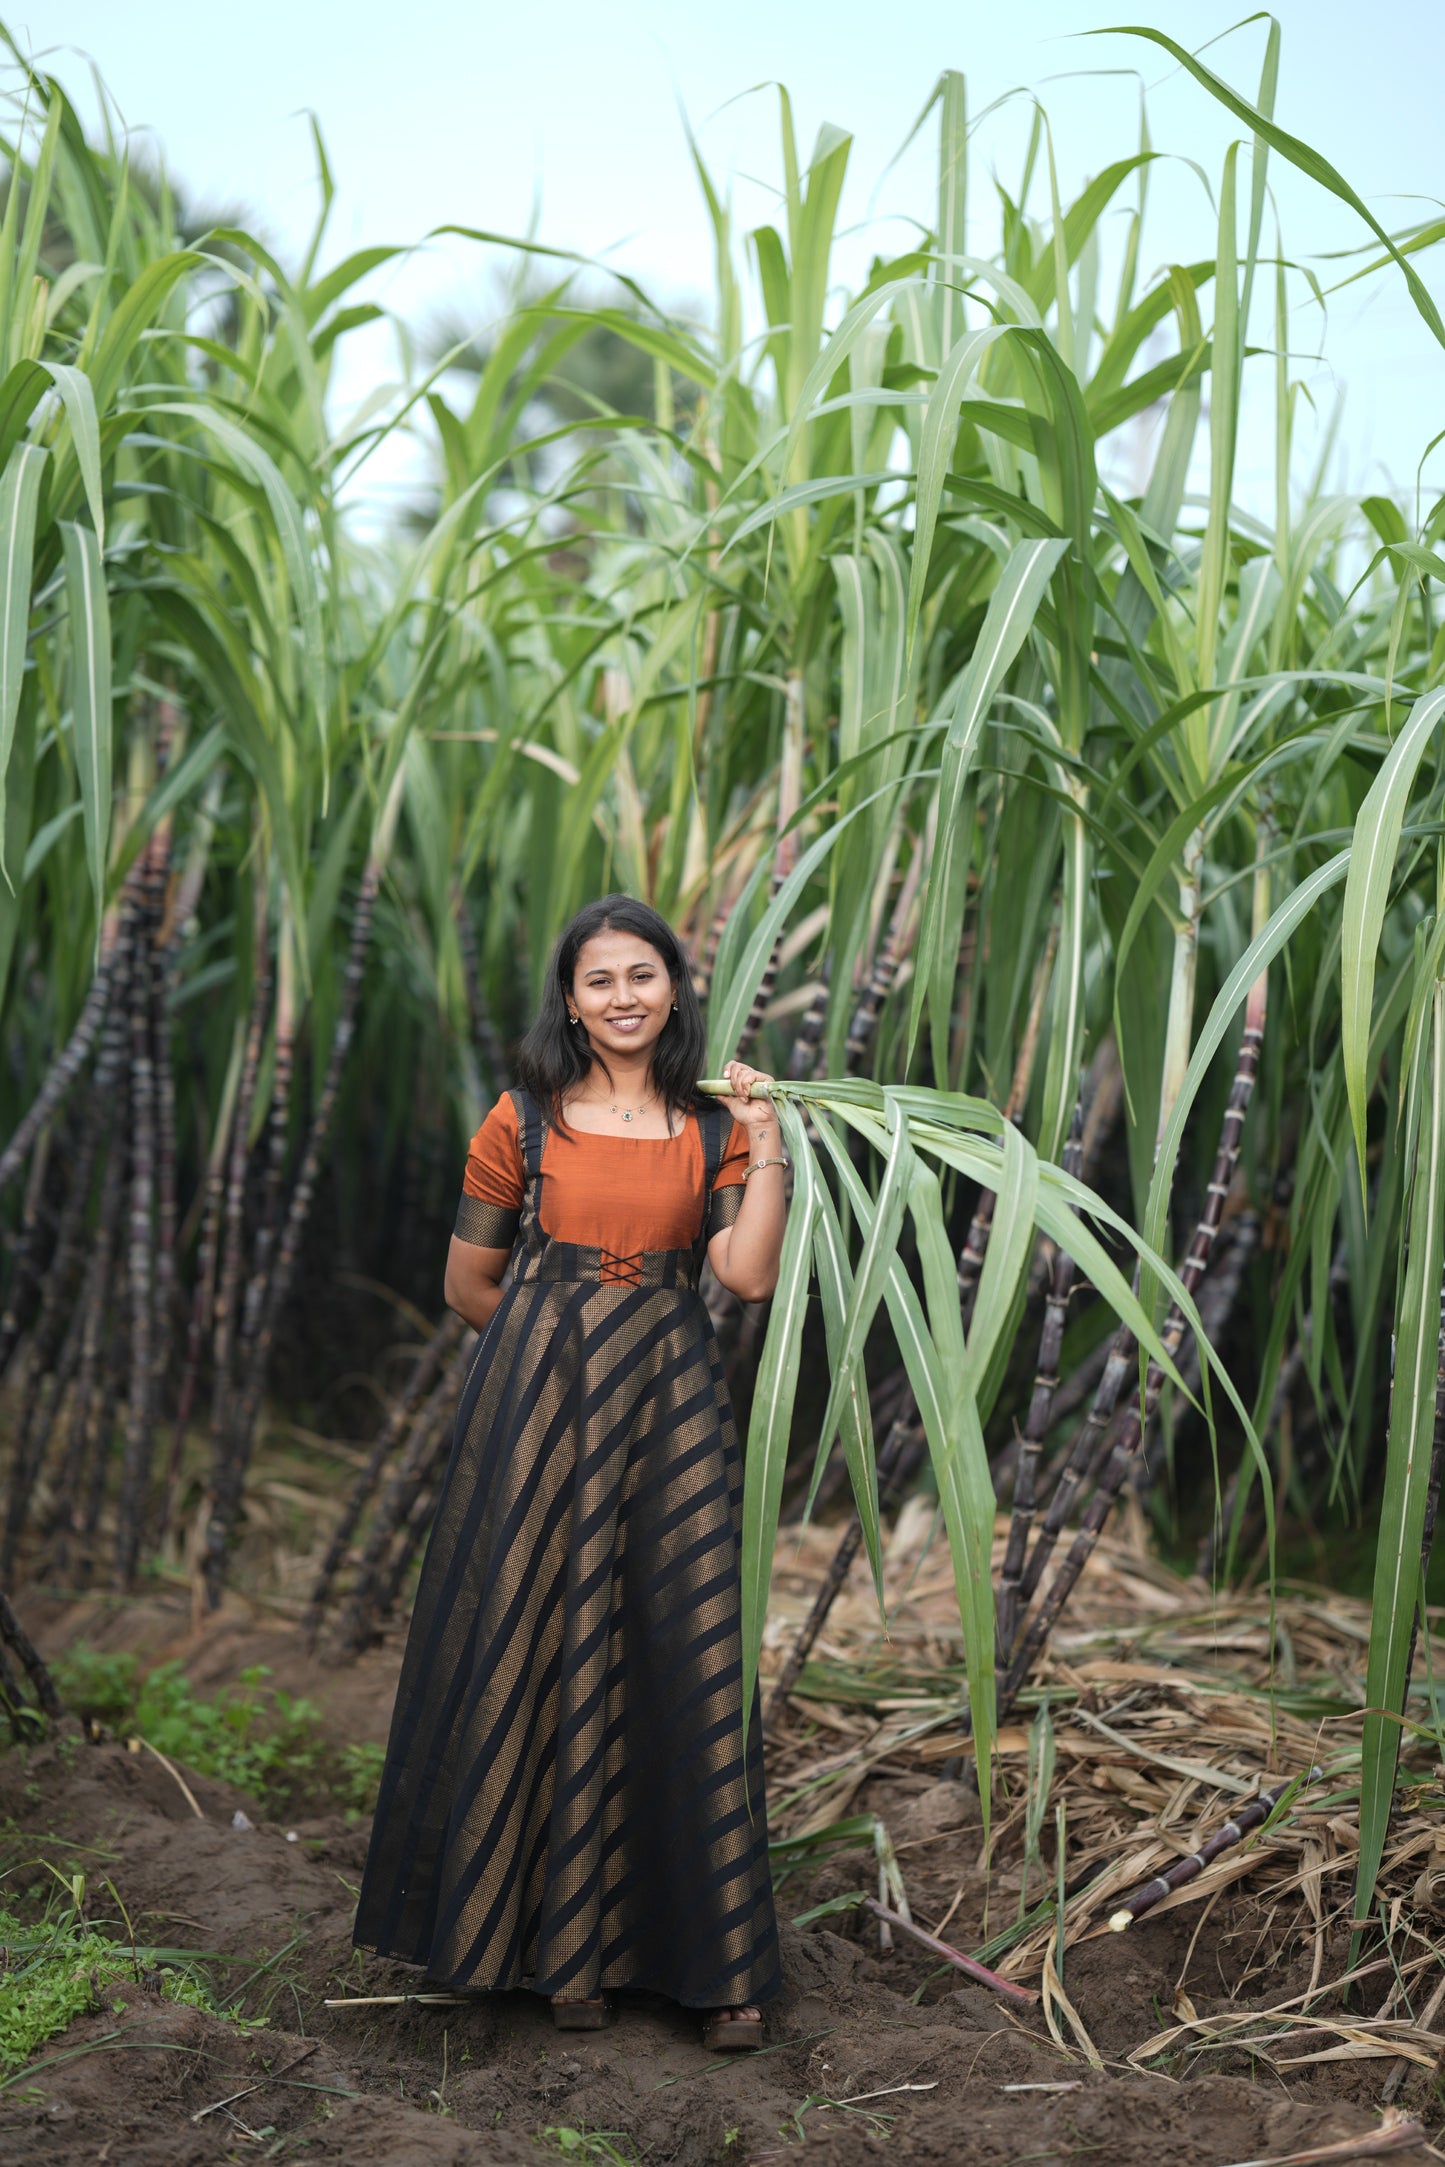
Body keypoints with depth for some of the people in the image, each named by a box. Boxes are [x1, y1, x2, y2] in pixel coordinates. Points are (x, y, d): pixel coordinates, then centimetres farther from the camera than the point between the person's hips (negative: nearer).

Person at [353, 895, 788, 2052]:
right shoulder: (524, 1120, 2)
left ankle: (715, 1960, 13)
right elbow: (469, 1282, 7)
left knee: (688, 1662, 2)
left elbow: (752, 1274, -7)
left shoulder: (712, 1124, 6)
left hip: (673, 1406, 1)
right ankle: (567, 1941, 19)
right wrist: (568, 1338, 8)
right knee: (547, 1657, 4)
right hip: (542, 1404, -1)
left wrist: (766, 1141, -9)